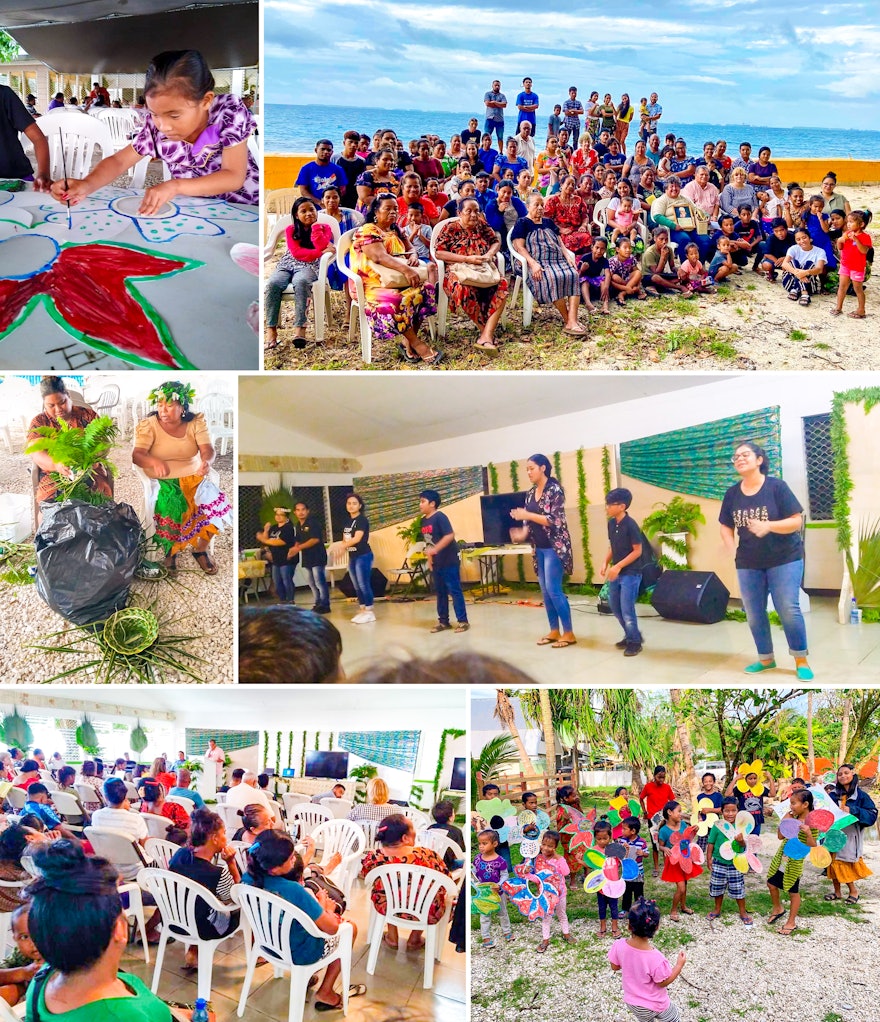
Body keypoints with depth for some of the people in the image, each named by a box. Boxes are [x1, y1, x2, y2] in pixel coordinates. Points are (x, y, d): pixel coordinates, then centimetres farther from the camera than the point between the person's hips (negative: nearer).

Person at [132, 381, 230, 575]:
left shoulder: (196, 421, -1)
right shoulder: (148, 424, -7)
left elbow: (208, 449, -13)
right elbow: (137, 455, -20)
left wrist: (207, 461, -40)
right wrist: (154, 461, -44)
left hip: (193, 477, 2)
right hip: (161, 481, -2)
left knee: (216, 503, -23)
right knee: (169, 508, -31)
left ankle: (201, 548, 3)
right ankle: (170, 550, -2)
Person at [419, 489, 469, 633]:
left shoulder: (440, 517, -15)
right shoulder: (424, 520, 9)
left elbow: (450, 535, -23)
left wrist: (435, 549, -28)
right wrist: (429, 560, 12)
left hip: (449, 561, -8)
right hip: (436, 563, 8)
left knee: (454, 590, -4)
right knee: (440, 592, 14)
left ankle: (463, 621, 2)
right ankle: (443, 621, 22)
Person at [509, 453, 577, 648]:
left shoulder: (555, 490, -12)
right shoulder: (531, 493, 10)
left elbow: (555, 520, -19)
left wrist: (527, 515, -21)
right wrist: (523, 531, -7)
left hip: (554, 547, -8)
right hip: (539, 548, 8)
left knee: (554, 590, -9)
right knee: (545, 591, 9)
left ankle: (568, 633, -1)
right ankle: (554, 631, 18)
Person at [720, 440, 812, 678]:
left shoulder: (776, 486, -12)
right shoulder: (732, 493, 0)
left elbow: (797, 521, -13)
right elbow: (726, 526, 7)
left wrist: (768, 526, -29)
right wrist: (730, 548, -13)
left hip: (784, 558, -4)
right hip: (748, 562, 4)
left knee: (788, 609, -6)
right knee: (754, 613, 8)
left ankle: (801, 660, 9)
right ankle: (766, 658, 24)